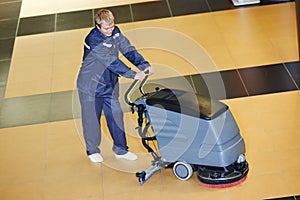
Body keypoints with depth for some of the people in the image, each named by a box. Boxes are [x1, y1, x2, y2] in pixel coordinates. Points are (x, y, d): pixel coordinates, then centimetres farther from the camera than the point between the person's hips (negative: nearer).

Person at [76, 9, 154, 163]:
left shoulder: (115, 32, -4)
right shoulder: (93, 40, -26)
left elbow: (128, 50, -8)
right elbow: (112, 62, -32)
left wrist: (144, 65, -23)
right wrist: (133, 75, -35)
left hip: (110, 85, 6)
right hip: (91, 86, -6)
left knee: (116, 115, 9)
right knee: (92, 118, 6)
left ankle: (121, 150, 21)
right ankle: (92, 150, 24)